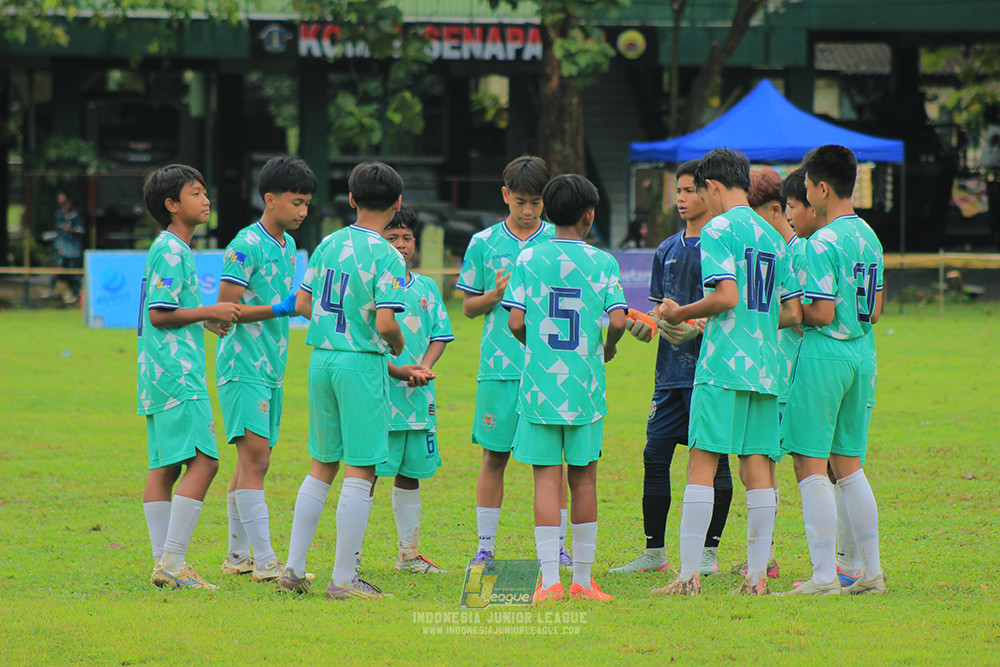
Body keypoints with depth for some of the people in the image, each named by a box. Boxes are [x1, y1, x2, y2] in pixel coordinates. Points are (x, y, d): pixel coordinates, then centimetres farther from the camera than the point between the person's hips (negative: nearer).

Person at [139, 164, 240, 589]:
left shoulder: (174, 250, 20)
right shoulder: (171, 252, -12)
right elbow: (160, 314, -17)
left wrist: (206, 321, 22)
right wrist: (210, 312, -13)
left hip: (161, 377, 11)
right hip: (176, 374, -11)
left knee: (165, 467, 8)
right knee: (203, 460, -15)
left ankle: (165, 563, 7)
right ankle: (172, 561, -18)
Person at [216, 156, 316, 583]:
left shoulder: (287, 245, 15)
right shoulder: (246, 246, -12)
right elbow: (225, 310, -15)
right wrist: (280, 309, -21)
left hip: (271, 367, 9)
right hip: (244, 366, -9)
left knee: (253, 459, 11)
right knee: (254, 454, -14)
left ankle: (237, 555, 18)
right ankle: (263, 560, -19)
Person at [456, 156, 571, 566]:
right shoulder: (483, 244, 7)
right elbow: (469, 307, 11)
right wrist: (496, 294, -8)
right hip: (499, 366, 0)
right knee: (494, 456, 2)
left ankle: (557, 544, 7)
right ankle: (485, 545, 9)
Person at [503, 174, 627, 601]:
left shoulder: (529, 259, 0)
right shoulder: (602, 262, -1)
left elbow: (516, 322, -4)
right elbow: (618, 320, -9)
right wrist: (607, 349, 12)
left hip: (539, 384, 0)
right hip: (585, 385, 0)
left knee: (547, 477, -1)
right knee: (583, 477, 9)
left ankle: (550, 580, -8)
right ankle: (583, 578, 12)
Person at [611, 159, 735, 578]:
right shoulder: (668, 250, 17)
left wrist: (698, 327, -21)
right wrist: (645, 325, -2)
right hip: (671, 371, 6)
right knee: (655, 455, 2)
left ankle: (709, 552, 5)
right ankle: (654, 552, 9)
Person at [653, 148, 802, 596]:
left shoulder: (718, 229, -5)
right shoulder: (772, 237, 16)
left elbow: (727, 295, -18)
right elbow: (794, 312, 16)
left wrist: (681, 313, -1)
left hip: (723, 366, -7)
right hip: (765, 368, 7)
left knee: (702, 464, -5)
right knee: (757, 468, 6)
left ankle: (689, 575, -9)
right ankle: (757, 575, 4)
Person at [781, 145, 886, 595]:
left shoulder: (823, 242, -15)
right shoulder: (869, 237, 11)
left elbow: (822, 313, -18)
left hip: (824, 354, -8)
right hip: (862, 356, 8)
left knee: (810, 466, -4)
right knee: (848, 465, 14)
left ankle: (824, 576, -7)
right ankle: (872, 571, 14)